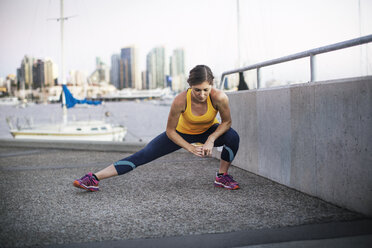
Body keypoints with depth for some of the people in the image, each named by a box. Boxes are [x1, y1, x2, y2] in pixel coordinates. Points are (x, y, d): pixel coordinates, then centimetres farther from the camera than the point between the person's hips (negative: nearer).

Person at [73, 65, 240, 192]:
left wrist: (211, 139, -28)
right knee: (144, 155, -12)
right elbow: (170, 131, -22)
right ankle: (94, 179, -9)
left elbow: (226, 122, -15)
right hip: (181, 133, -1)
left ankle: (222, 177, -1)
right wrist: (190, 148, -23)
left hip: (209, 132, 1)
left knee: (233, 137, -29)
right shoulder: (180, 100, -37)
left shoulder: (219, 97, -35)